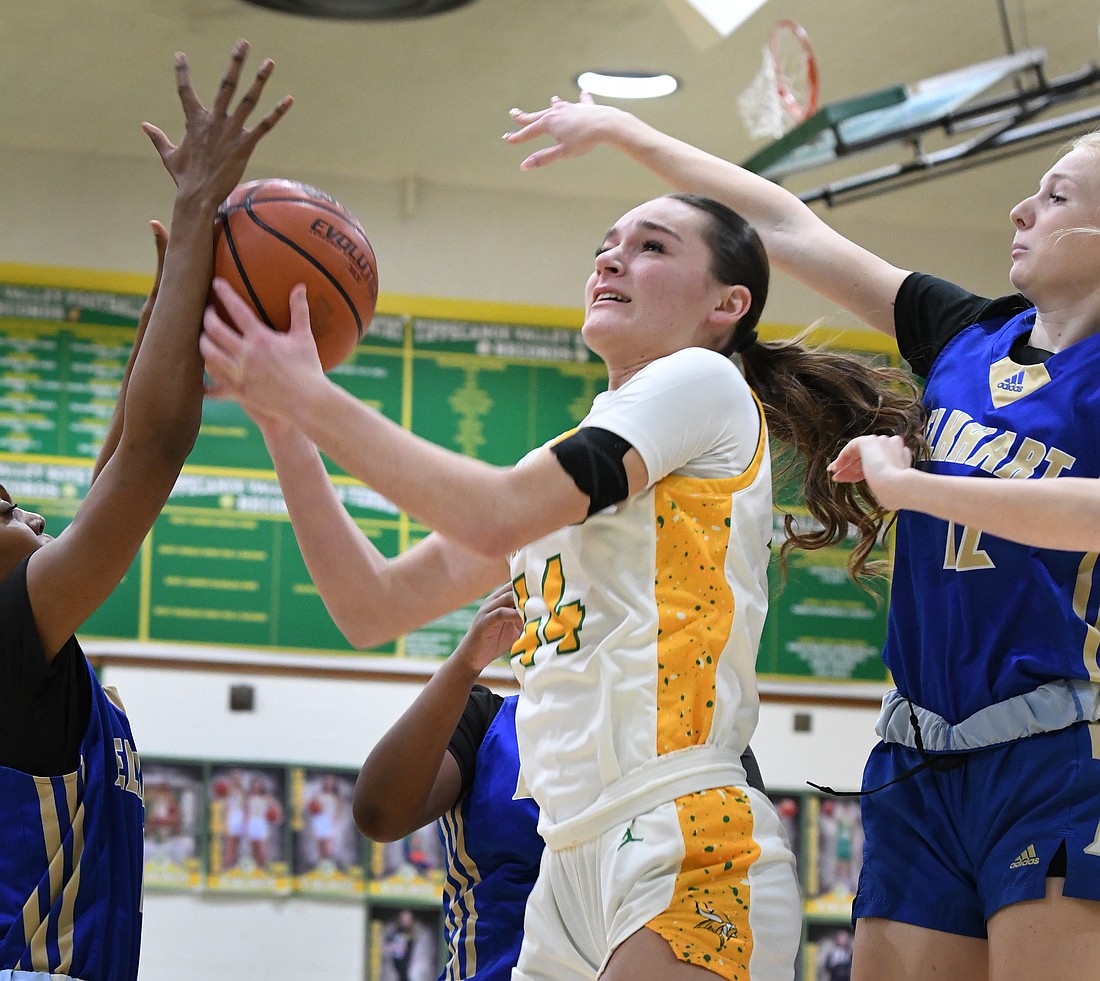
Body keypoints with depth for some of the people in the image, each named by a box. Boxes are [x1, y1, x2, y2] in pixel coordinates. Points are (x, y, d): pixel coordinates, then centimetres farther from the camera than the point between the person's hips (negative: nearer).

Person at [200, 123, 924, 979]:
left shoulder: (703, 381, 2)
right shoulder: (570, 461, 25)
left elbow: (495, 516, -12)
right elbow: (374, 608, 18)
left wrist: (313, 399, -6)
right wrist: (284, 422, 11)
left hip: (686, 850, -8)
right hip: (575, 863, 8)